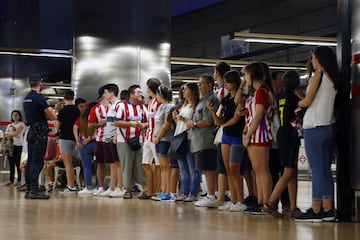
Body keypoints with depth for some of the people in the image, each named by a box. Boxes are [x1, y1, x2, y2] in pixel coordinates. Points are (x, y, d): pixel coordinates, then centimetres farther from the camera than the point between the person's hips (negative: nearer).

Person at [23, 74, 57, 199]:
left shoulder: (26, 98, 14)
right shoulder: (39, 98, -13)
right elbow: (53, 117, -12)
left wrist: (44, 114, 8)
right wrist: (46, 114, 7)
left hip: (31, 131, 9)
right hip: (40, 132, -9)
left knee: (30, 161, 10)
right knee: (37, 161, -9)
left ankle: (28, 189, 12)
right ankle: (34, 190, -12)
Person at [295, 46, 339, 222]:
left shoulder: (318, 75, -8)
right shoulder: (333, 78, 13)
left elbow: (307, 102, -8)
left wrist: (298, 103, 12)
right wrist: (304, 99, 15)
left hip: (315, 127, -8)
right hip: (329, 126, 8)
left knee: (317, 170, -8)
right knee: (325, 169, 10)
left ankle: (316, 210, -8)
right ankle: (327, 209, 9)